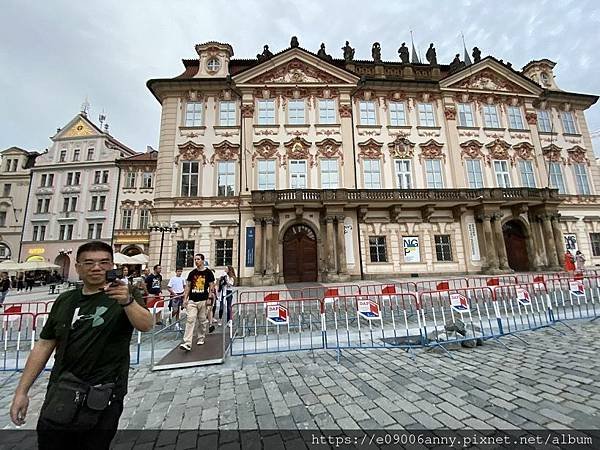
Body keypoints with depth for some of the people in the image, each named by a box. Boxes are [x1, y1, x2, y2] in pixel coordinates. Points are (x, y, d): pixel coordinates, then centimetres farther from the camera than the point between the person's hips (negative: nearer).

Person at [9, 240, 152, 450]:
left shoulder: (127, 295, -9)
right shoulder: (65, 300, 6)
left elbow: (146, 325, -25)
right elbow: (44, 345, 12)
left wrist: (127, 301, -42)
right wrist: (21, 391, 8)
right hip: (59, 395, 4)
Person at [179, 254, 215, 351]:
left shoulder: (208, 272, -1)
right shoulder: (192, 273, 8)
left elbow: (211, 286, 0)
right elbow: (188, 286, 12)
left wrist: (209, 299, -7)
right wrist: (185, 298, 4)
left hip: (203, 300, -2)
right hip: (192, 300, 2)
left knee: (202, 321, 9)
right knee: (190, 320, -6)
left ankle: (201, 339, 26)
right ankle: (187, 343, -7)